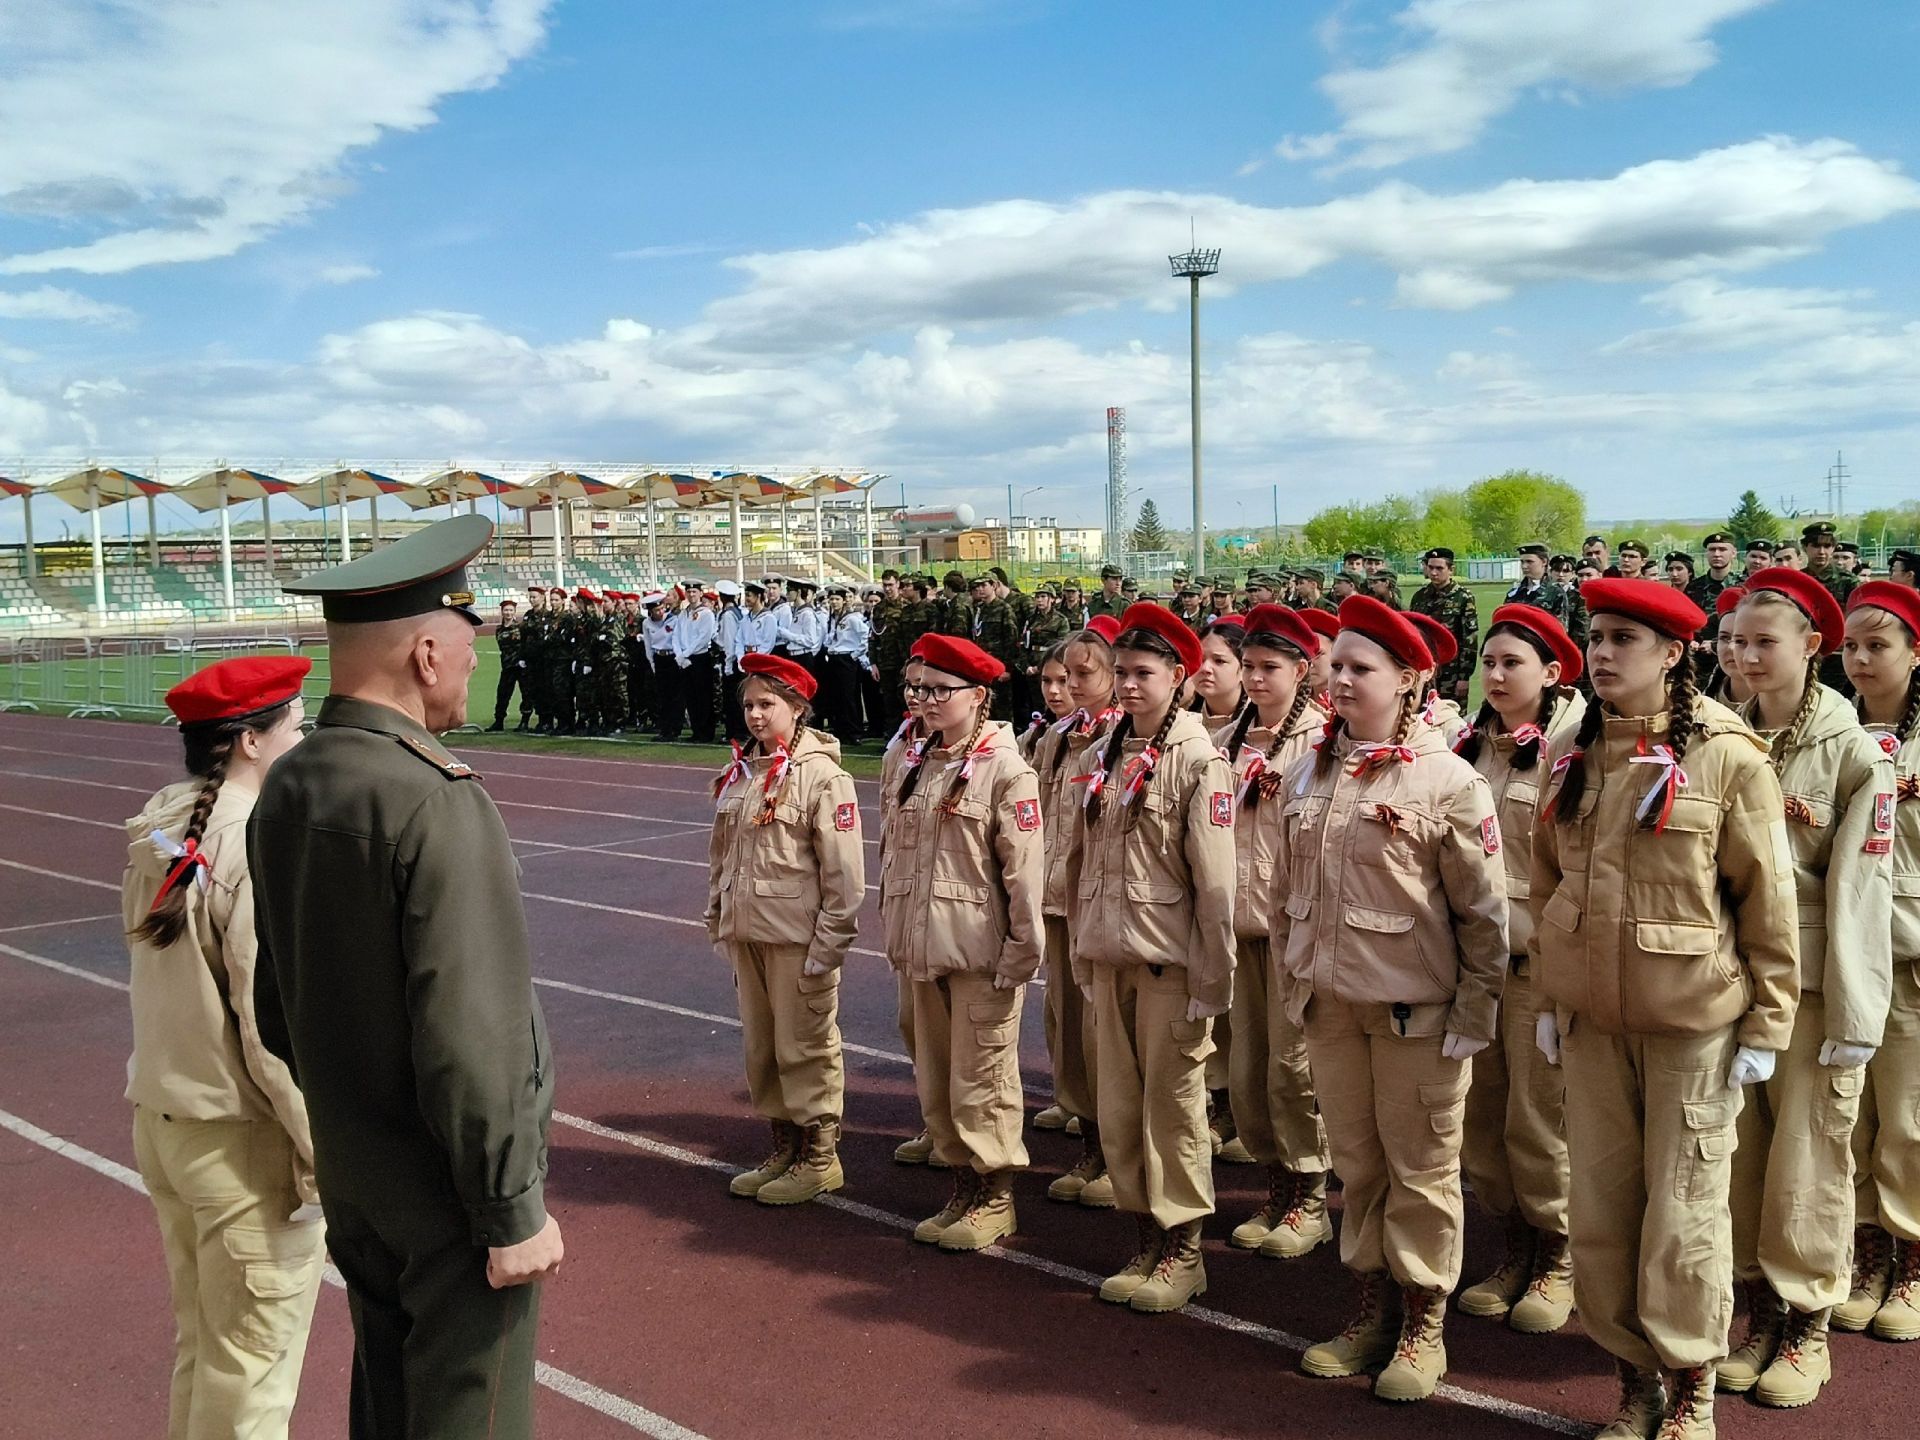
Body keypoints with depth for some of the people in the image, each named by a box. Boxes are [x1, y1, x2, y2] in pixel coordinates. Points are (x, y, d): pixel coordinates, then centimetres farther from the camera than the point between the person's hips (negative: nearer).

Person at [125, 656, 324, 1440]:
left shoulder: (159, 834, 4)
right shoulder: (260, 850, -21)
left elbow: (166, 985, 10)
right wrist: (328, 1154, -15)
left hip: (159, 1122, 8)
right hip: (242, 1142, -8)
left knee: (198, 1347, 22)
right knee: (251, 1370, 5)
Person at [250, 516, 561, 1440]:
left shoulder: (285, 789, 1)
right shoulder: (436, 801, -25)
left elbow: (278, 1001, 10)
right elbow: (467, 1035, -26)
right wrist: (514, 1211, -17)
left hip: (350, 1180, 8)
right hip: (446, 1189, -8)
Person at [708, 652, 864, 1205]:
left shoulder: (821, 775, -12)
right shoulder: (739, 773, 9)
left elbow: (844, 872, -14)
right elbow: (721, 853, 18)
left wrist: (829, 946, -15)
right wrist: (717, 920, 16)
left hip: (797, 938, -7)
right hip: (747, 933, 7)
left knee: (805, 1048, 2)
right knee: (761, 1046, 15)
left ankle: (819, 1157, 16)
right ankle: (784, 1147, 29)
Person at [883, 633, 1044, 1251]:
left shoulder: (1005, 769, -11)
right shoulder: (916, 764, 11)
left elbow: (1024, 868, -13)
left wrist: (1022, 951, -15)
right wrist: (895, 932, 14)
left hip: (981, 951, -7)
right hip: (926, 947, 7)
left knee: (982, 1079, 1)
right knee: (935, 1078, 14)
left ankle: (995, 1197, 15)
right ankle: (962, 1187, 27)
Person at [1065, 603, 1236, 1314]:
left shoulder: (1198, 760, -8)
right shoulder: (1099, 758, 9)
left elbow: (1215, 880, -11)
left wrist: (1212, 981, -12)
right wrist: (1081, 953, 12)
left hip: (1169, 960, -5)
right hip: (1109, 956, 6)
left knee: (1173, 1102, 3)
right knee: (1118, 1102, 10)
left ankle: (1182, 1250, 16)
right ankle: (1145, 1235, 24)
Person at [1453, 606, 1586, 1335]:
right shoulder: (1471, 745, 11)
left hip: (1538, 955, -6)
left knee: (1537, 1118, 0)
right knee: (1480, 1113, 9)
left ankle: (1559, 1256, 19)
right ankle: (1516, 1247, 26)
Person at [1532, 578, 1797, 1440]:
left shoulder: (1728, 757, -10)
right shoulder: (1572, 758, 4)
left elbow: (1768, 902, -7)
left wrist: (1766, 1027, -7)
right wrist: (1548, 995, 11)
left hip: (1694, 1022, -4)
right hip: (1591, 1019, 5)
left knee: (1684, 1214, 5)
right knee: (1599, 1208, 10)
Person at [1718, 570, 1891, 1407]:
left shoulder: (1852, 752, -6)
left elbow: (1859, 890, -9)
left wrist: (1854, 1019, -11)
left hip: (1810, 981, -3)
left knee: (1807, 1163, 4)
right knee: (1737, 1156, 9)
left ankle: (1806, 1328, 19)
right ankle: (1759, 1310, 25)